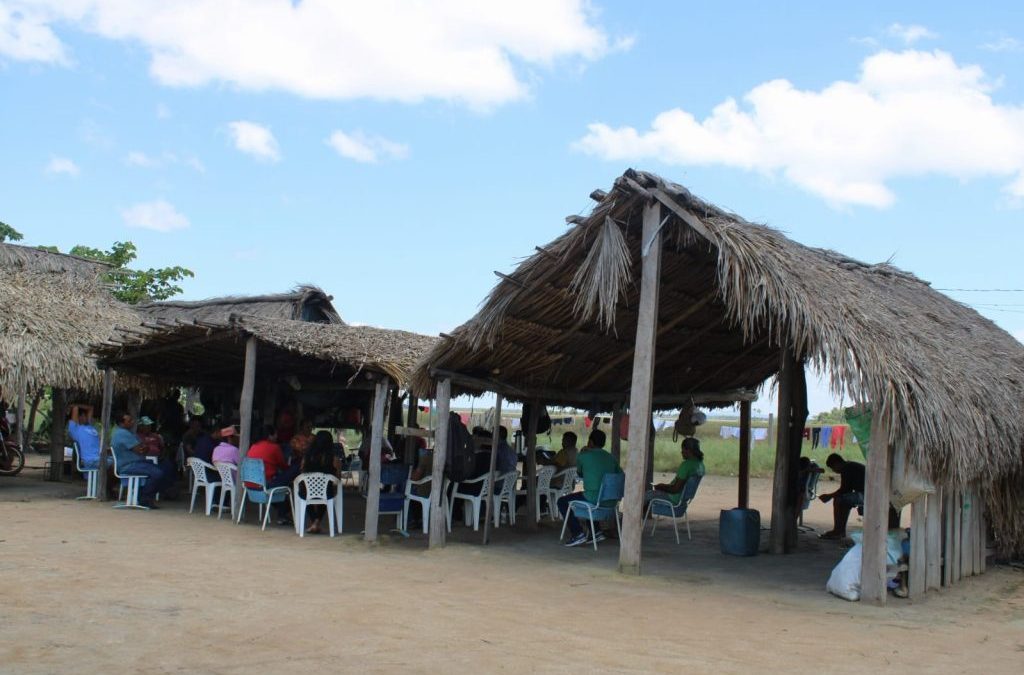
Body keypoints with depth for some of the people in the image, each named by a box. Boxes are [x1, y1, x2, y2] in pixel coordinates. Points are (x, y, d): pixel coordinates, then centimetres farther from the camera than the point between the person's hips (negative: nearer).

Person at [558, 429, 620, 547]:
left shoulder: (584, 456, -5)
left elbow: (579, 473, 14)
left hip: (593, 498, -7)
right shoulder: (612, 458, 9)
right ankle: (597, 532, 29)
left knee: (562, 502, 11)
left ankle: (578, 533, 1)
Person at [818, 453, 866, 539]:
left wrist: (829, 496, 1)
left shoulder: (846, 469, -11)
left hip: (864, 495, -11)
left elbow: (844, 490, -13)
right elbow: (847, 490, 23)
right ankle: (841, 530, 23)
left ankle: (837, 532, -5)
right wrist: (831, 495, 19)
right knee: (845, 501, 24)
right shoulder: (851, 466, 20)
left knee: (838, 500, -12)